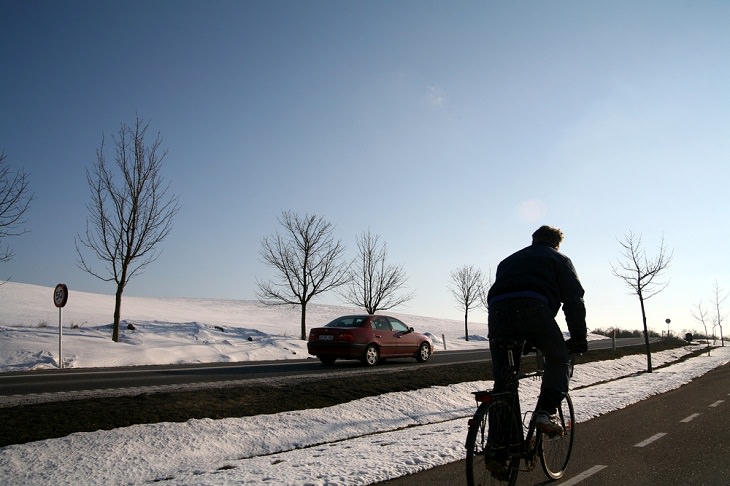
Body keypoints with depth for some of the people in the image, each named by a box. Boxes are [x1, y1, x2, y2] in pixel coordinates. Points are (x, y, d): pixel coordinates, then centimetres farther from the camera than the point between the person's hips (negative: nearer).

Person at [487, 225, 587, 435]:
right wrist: (579, 338, 22)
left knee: (502, 376, 12)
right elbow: (574, 300, 15)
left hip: (497, 309, 4)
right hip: (533, 308, -3)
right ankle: (546, 412, 5)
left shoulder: (508, 260, 38)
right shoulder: (559, 260, 26)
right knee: (558, 358, 19)